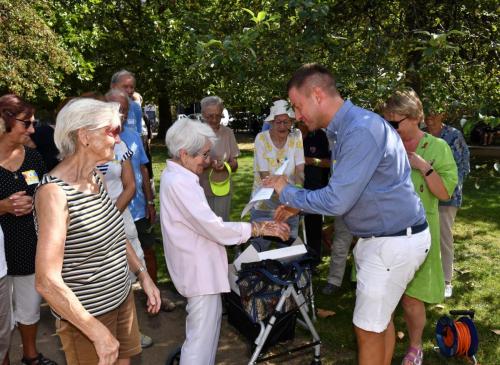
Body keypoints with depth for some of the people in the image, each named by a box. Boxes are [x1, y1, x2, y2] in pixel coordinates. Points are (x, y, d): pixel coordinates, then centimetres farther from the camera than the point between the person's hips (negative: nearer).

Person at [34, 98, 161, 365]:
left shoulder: (97, 178, 2)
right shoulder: (54, 192, -24)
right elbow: (47, 282, -27)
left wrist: (143, 276, 8)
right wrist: (99, 334, -24)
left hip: (122, 298, 7)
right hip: (86, 316, -7)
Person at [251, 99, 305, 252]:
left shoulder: (296, 138, -5)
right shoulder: (261, 138, -11)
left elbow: (300, 171, -9)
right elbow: (265, 176, -15)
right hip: (264, 205, -2)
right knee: (259, 247, 7)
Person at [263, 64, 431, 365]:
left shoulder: (361, 130, -25)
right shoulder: (344, 128, 7)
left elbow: (336, 202, -26)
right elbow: (343, 191, 15)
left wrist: (288, 192, -11)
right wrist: (299, 207, 9)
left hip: (394, 242, -9)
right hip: (381, 236, 9)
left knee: (368, 328, 5)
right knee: (381, 318, 21)